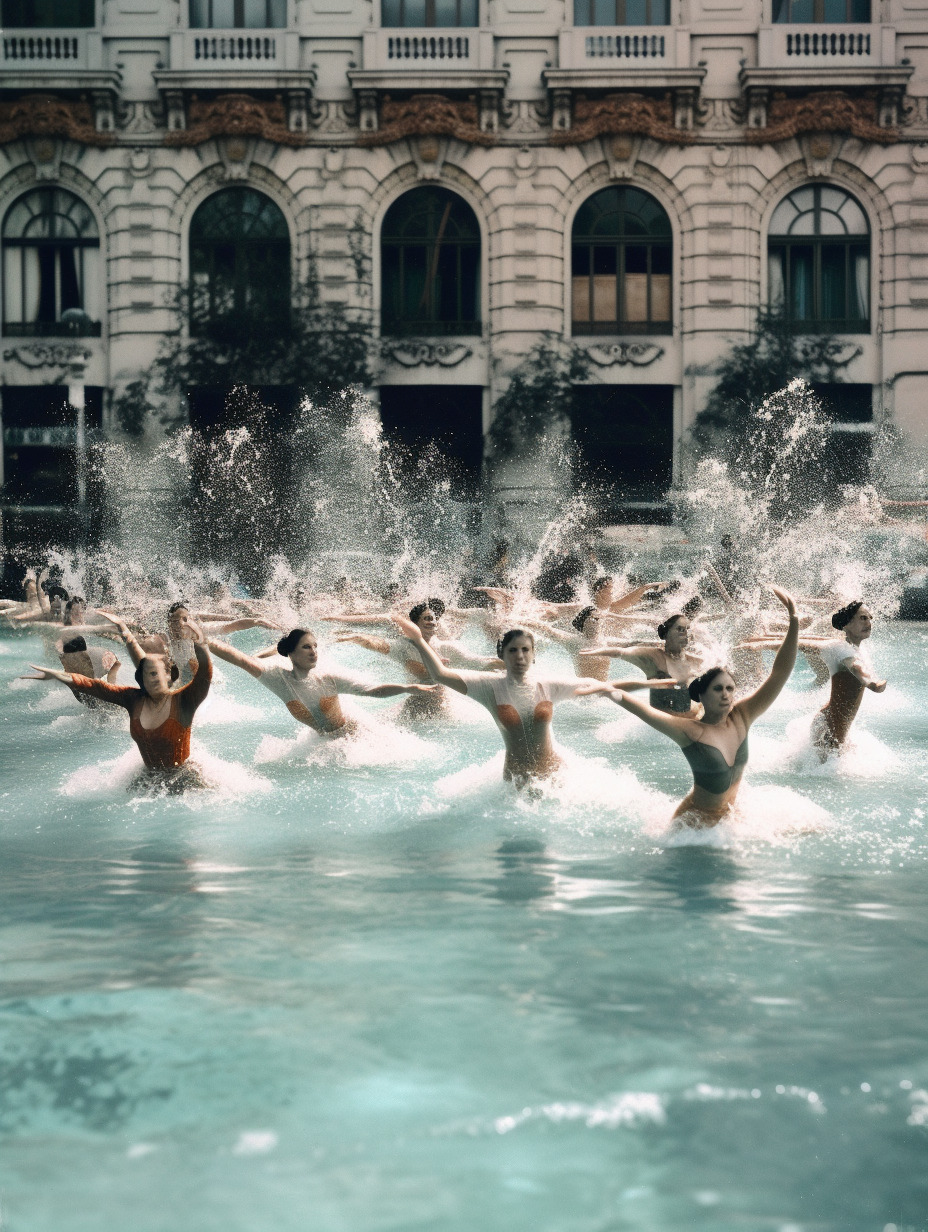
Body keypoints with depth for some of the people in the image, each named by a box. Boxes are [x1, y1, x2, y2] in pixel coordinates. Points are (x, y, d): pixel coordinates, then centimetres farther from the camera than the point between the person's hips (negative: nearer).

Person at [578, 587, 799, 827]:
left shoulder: (741, 718, -8)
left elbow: (779, 674, -10)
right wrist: (616, 694, -57)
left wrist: (794, 623, -19)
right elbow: (647, 712, -38)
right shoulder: (690, 731, -20)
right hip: (695, 821, -5)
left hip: (732, 816, 5)